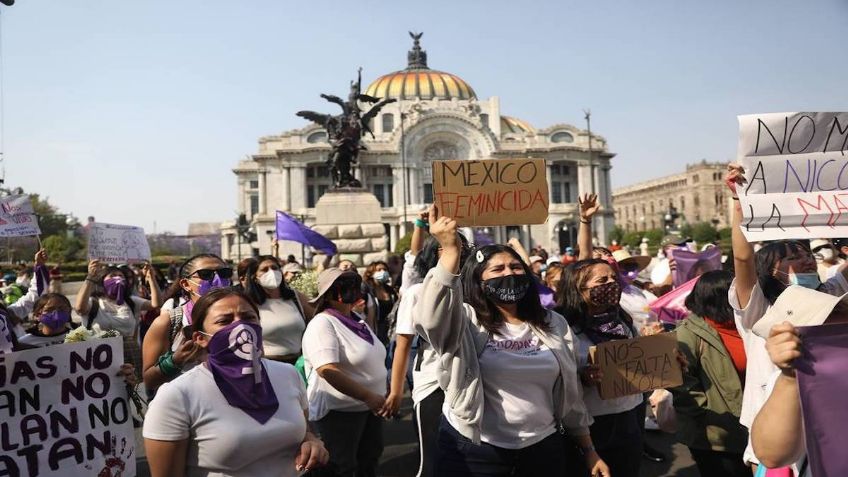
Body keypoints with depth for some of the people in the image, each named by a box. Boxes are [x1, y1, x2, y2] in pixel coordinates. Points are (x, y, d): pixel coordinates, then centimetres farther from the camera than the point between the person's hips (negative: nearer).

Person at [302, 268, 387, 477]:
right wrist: (369, 396, -30)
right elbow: (328, 371, -30)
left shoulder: (357, 320, 7)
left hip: (370, 407, 8)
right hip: (339, 411, -8)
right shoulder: (322, 324, -19)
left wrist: (378, 398, 14)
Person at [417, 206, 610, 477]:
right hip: (473, 453, -3)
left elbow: (570, 394, 12)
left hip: (543, 450, 4)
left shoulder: (554, 325, 6)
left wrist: (589, 451, 13)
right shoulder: (466, 321, -9)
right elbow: (431, 319, -33)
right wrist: (450, 251, -40)